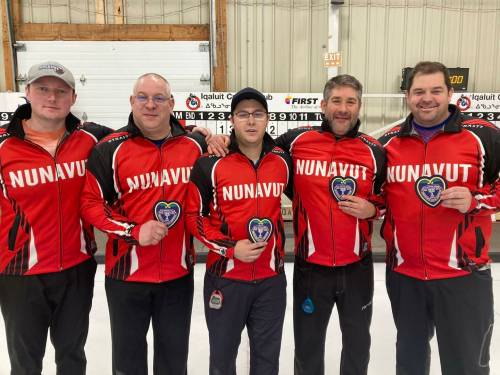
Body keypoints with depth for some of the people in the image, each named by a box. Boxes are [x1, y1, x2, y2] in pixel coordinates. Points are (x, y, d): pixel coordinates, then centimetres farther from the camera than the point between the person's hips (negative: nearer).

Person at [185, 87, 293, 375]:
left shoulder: (283, 162, -1)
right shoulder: (211, 164, -10)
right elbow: (194, 215, -7)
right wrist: (229, 247, -16)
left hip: (271, 278, 3)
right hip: (226, 277, -2)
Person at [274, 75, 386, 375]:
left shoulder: (375, 151, -2)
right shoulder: (296, 141, -6)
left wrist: (372, 208, -11)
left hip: (358, 267, 2)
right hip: (310, 266, -1)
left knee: (358, 342, 23)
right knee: (308, 345, 18)